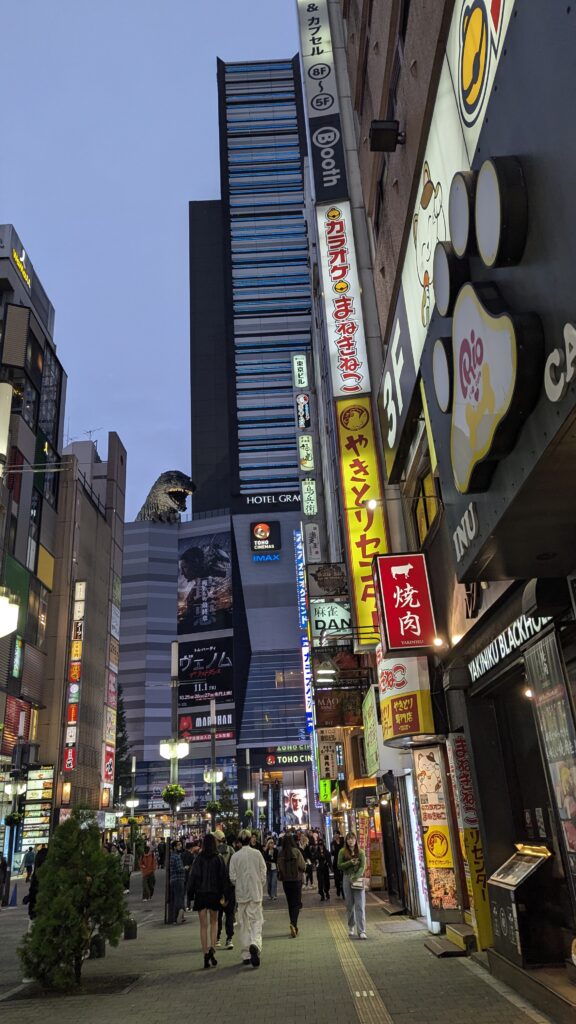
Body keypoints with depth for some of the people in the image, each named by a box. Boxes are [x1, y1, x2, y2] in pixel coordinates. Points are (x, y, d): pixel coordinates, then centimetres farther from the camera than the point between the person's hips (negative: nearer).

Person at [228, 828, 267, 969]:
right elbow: (263, 873, -1)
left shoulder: (235, 856, -5)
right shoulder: (257, 853, -5)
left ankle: (246, 955, 14)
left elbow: (232, 877, -3)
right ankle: (255, 944, -26)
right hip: (256, 893, -1)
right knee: (256, 921, 1)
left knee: (243, 924, 12)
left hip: (241, 894, 1)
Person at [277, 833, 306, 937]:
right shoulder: (297, 852, -13)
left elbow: (279, 867, -4)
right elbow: (303, 867, -11)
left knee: (290, 903, 15)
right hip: (296, 880, -3)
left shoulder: (281, 854, -8)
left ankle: (294, 926, 20)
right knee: (296, 903, 2)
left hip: (286, 881, 3)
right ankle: (293, 923, -20)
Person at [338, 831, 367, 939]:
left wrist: (356, 877, -19)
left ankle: (362, 931, -7)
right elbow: (339, 865, -1)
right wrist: (350, 863, -15)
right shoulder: (342, 852, 3)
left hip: (358, 879, -1)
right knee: (350, 905, 9)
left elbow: (363, 866, -4)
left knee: (360, 905, -7)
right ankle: (351, 927, 28)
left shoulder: (361, 852, 3)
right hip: (347, 878, 1)